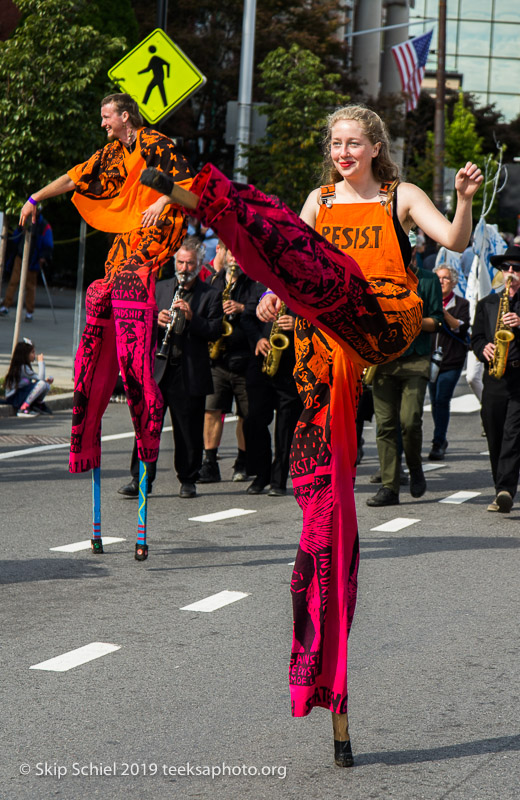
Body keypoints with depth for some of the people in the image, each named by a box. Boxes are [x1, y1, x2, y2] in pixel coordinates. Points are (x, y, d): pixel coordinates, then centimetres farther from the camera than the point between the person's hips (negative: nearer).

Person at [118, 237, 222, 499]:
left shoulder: (210, 295, 4)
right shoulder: (159, 289, 13)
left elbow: (214, 331, -5)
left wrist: (191, 317, -19)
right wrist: (156, 320, -9)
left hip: (190, 375, -2)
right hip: (157, 369, 2)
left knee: (189, 432, 4)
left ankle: (188, 481, 17)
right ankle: (140, 479, 2)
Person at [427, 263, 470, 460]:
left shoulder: (461, 304, 2)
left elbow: (462, 328, -10)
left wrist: (444, 313, -20)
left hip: (451, 360, -4)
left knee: (442, 400, -13)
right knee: (435, 401, 8)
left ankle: (438, 444, -12)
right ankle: (441, 440, 23)